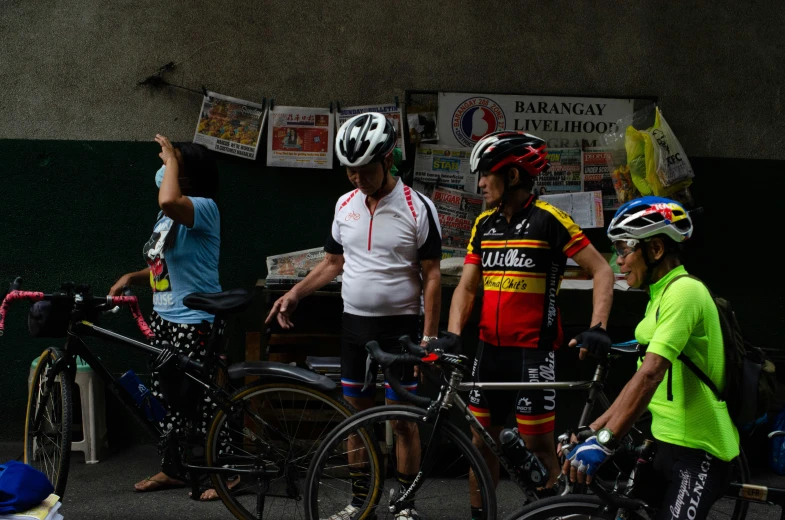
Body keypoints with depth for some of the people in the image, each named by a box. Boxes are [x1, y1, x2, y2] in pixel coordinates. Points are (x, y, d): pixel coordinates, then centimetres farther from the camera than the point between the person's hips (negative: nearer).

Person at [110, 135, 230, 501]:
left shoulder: (203, 208, -16)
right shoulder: (170, 215, 13)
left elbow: (168, 200, -39)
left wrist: (171, 159, -23)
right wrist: (132, 277, 3)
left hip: (195, 322, -9)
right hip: (163, 318, 9)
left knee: (199, 400, -3)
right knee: (165, 395, 14)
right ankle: (171, 469, 26)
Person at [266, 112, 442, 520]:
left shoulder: (417, 208, -11)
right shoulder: (345, 205, 5)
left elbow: (432, 275, -9)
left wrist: (429, 336, -13)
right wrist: (295, 293, 3)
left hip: (399, 328, -5)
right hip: (354, 324, 5)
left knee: (402, 421, 0)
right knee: (357, 417, 11)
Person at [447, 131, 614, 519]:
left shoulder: (548, 220, -9)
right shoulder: (484, 224, 8)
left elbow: (602, 271, -9)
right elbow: (466, 287, 7)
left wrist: (597, 328, -20)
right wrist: (452, 335, -8)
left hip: (533, 349, -6)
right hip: (490, 347, 6)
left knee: (537, 443, -2)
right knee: (482, 437, 11)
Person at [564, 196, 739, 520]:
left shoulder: (684, 291, -17)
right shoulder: (662, 295, 15)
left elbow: (651, 374, -27)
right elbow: (643, 376, 15)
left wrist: (604, 441, -32)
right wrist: (594, 428, 10)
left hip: (697, 449, -10)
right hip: (668, 441, 10)